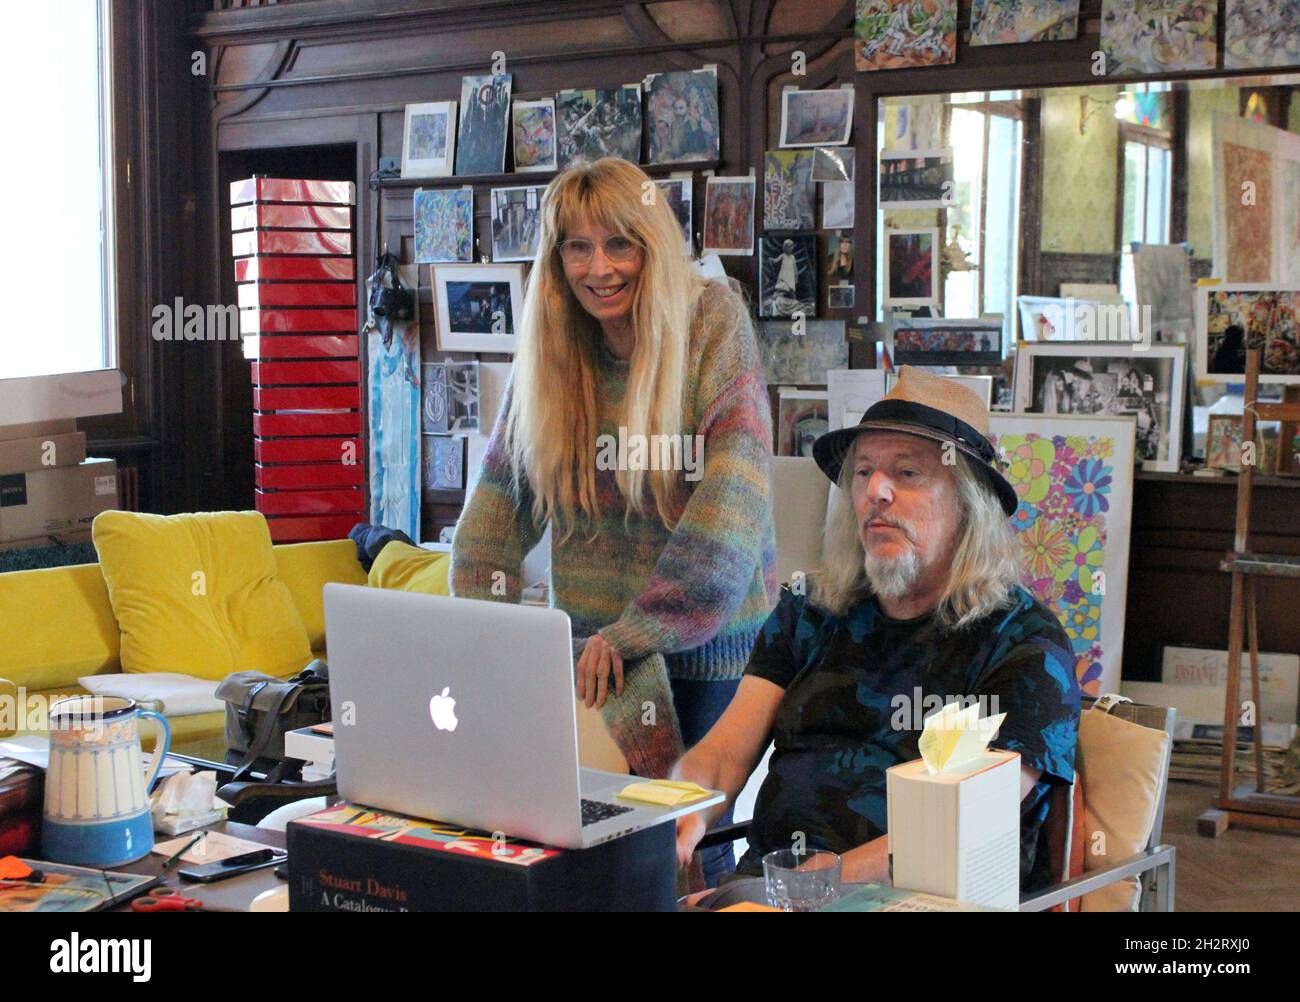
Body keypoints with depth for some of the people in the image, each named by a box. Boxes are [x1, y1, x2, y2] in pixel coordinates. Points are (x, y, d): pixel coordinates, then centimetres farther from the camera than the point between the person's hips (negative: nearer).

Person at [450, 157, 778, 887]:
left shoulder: (714, 321, -9)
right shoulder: (550, 347, 4)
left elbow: (735, 488, -20)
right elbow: (502, 490, 9)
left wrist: (636, 630, -25)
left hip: (709, 637, -3)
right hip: (590, 637, 4)